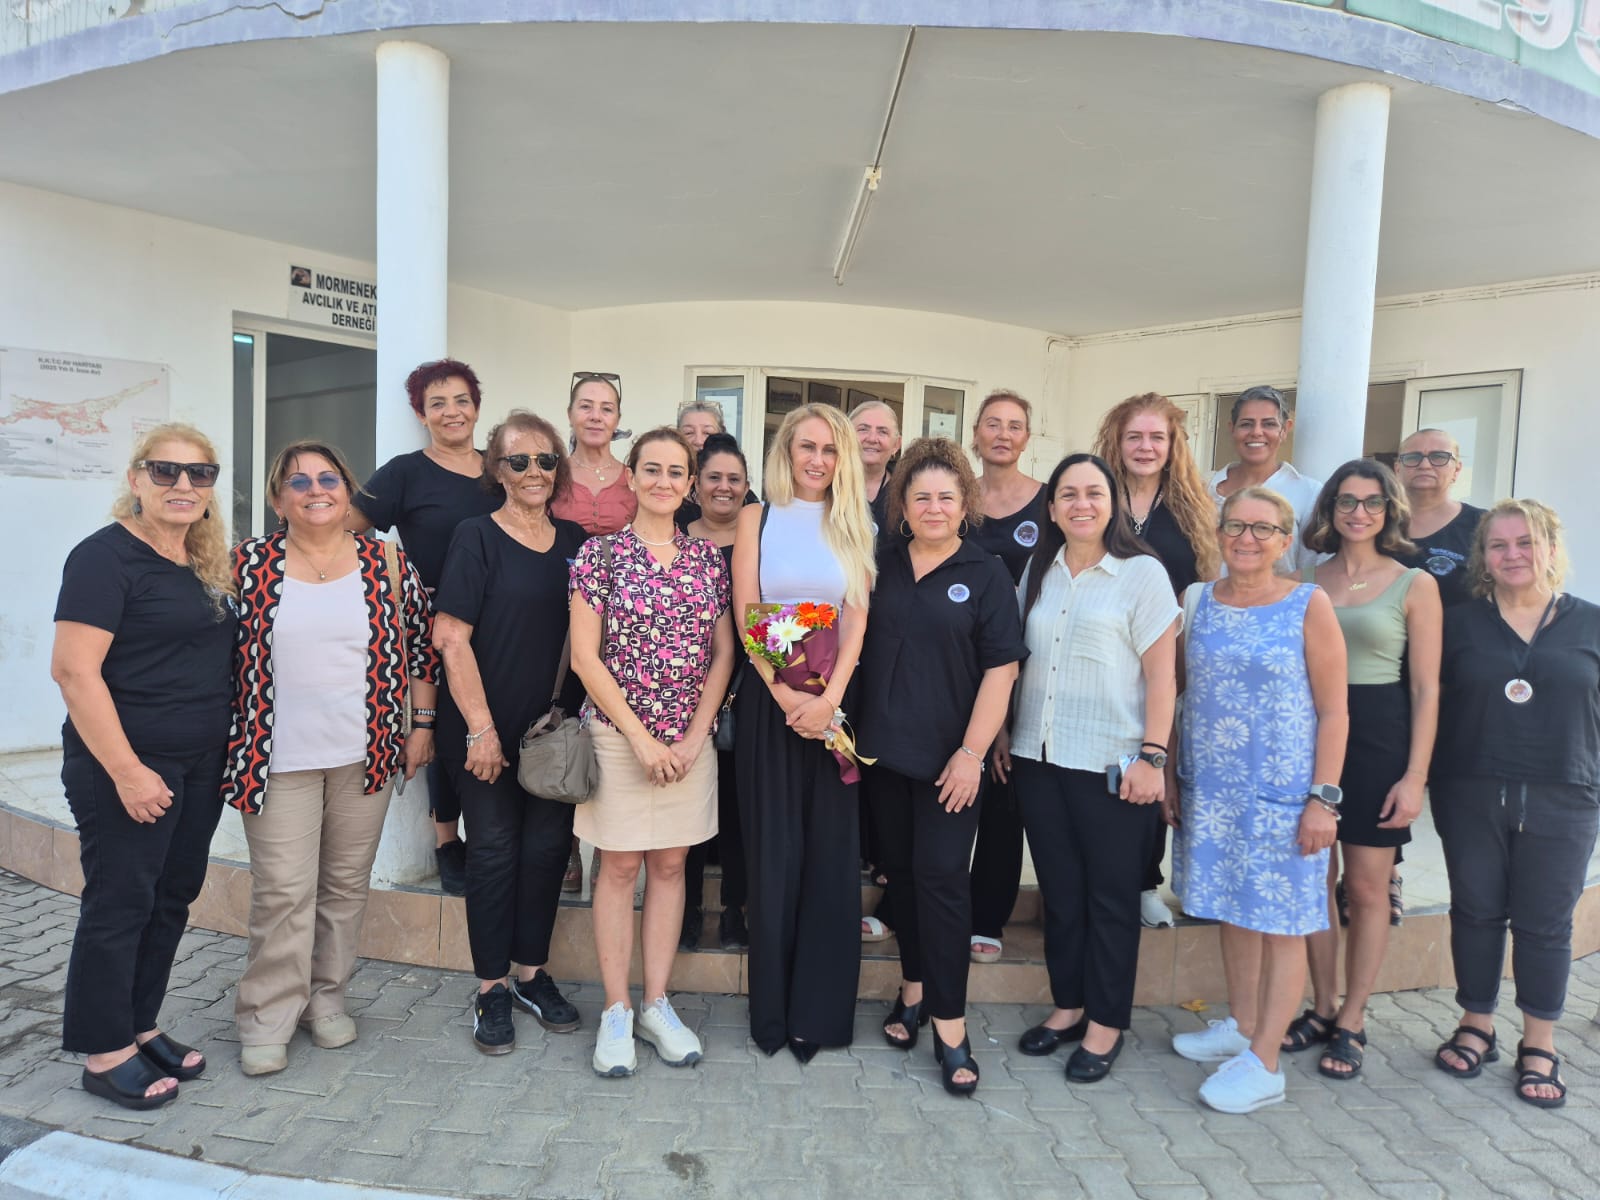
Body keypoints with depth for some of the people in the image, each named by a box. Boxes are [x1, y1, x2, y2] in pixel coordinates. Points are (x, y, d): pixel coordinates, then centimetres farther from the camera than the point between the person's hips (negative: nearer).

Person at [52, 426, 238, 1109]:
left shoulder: (209, 562, 9)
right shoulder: (106, 557, -14)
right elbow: (73, 669, -19)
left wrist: (229, 753, 12)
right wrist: (125, 771, -20)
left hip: (201, 768, 7)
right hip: (129, 769, -7)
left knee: (173, 898, 15)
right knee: (119, 904, 4)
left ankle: (140, 1027, 31)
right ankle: (104, 1053, 20)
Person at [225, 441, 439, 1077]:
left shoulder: (388, 564, 2)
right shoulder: (248, 564, 0)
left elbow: (420, 646, 6)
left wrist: (421, 725, 3)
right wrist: (233, 748, 3)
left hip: (365, 756, 2)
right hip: (280, 760, -1)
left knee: (347, 883, 12)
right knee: (282, 891, 1)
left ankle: (325, 996, 28)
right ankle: (266, 1019, 16)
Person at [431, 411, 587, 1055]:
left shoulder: (573, 540, 7)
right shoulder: (477, 536, -7)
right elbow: (451, 637, -12)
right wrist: (481, 728, -15)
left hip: (553, 727, 4)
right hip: (487, 728, -4)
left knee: (548, 844, 10)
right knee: (495, 849, 5)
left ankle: (532, 972, 28)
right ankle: (492, 988, 21)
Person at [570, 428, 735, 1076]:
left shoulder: (707, 557, 4)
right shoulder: (600, 552, -5)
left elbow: (723, 653, 5)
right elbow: (585, 656, -9)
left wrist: (696, 735, -5)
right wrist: (641, 736, -12)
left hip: (689, 737, 3)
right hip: (618, 732, -3)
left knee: (670, 864, 10)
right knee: (620, 866, 5)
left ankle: (657, 1004, 23)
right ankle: (616, 1011, 19)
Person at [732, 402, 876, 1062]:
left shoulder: (854, 526, 9)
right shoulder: (758, 518, 5)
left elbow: (857, 619, 1)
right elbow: (746, 616, -3)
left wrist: (829, 700, -12)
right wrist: (787, 695, -13)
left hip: (835, 699, 2)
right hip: (769, 699, -1)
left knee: (831, 854, 3)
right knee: (773, 853, 2)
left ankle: (818, 1008, 17)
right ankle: (773, 1007, 16)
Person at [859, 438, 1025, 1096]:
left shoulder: (985, 575, -3)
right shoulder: (881, 564, 7)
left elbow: (1001, 669, -7)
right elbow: (854, 643, 14)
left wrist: (972, 752, -13)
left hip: (949, 757, -4)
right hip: (886, 747, 4)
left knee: (941, 876, -4)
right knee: (900, 869, 13)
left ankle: (949, 1025, 6)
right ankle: (913, 988, 30)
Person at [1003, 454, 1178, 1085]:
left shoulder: (1142, 573, -5)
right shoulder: (1038, 571, 9)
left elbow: (1161, 673, -7)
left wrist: (1152, 756, -12)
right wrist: (1006, 732, 11)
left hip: (1112, 764, -4)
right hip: (1039, 757, 5)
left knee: (1110, 896, 7)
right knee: (1059, 890, 14)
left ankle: (1106, 1023, 22)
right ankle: (1068, 1005, 29)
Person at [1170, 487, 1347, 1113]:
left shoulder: (1308, 605, -6)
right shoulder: (1197, 601, 5)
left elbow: (1333, 712, -6)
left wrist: (1323, 797, -11)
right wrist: (1168, 776, 9)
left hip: (1283, 791, -4)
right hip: (1209, 787, 4)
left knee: (1280, 922, 4)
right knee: (1232, 912, 15)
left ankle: (1264, 1062, 13)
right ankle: (1241, 1026, 33)